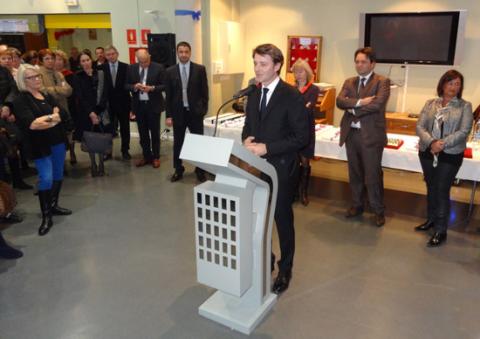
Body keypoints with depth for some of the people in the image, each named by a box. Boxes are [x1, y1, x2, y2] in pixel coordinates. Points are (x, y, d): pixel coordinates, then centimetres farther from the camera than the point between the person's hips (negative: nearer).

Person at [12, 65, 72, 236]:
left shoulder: (48, 96, 13)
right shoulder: (20, 100, -6)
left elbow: (64, 115, 1)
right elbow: (31, 124, -20)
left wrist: (46, 119, -16)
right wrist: (52, 118, -10)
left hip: (57, 141, 6)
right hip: (40, 145, -6)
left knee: (58, 174, 12)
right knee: (46, 178, -10)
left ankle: (53, 205, 29)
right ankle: (46, 216, 0)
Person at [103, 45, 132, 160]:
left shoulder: (125, 67, -2)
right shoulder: (102, 68, 0)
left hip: (123, 102, 0)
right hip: (108, 103, 0)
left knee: (125, 128, 9)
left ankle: (125, 151, 22)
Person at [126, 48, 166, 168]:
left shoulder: (158, 68, -7)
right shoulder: (131, 68, 4)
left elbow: (164, 86, -6)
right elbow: (126, 85, 6)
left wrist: (152, 88, -22)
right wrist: (134, 86, -16)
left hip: (153, 105, -3)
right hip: (139, 105, 3)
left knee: (154, 132, 7)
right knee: (143, 133, 11)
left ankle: (156, 157, 19)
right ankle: (146, 156, 23)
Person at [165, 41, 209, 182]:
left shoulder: (200, 69, 0)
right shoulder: (170, 71, 3)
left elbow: (204, 91, 1)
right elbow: (168, 95, 3)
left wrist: (203, 109, -7)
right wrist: (168, 115, -1)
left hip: (195, 112, -1)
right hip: (178, 112, 1)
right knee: (177, 143, 10)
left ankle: (200, 170, 18)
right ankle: (178, 170, 23)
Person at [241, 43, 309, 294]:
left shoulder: (292, 96, -13)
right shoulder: (253, 95, 9)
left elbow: (301, 137, -16)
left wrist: (267, 148, -22)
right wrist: (246, 140, -7)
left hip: (281, 168, -5)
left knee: (283, 219, 10)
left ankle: (285, 269, 30)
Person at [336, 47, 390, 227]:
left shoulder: (382, 82, -3)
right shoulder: (349, 82, 12)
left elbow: (377, 104, -19)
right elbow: (339, 101, -4)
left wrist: (353, 109, -10)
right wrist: (359, 102, -20)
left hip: (371, 135, -5)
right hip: (351, 134, 5)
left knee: (373, 175, 2)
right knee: (355, 173, 15)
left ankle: (379, 210, 18)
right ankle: (357, 205, 31)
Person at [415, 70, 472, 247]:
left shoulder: (465, 106, -1)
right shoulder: (430, 103, 6)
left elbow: (463, 131, -11)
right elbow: (420, 126, -3)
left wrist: (443, 144, -21)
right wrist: (431, 142, -19)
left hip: (450, 155, -3)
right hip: (427, 153, 3)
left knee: (442, 191, -2)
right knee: (431, 187, 15)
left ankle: (441, 230, 9)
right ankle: (431, 219, 34)